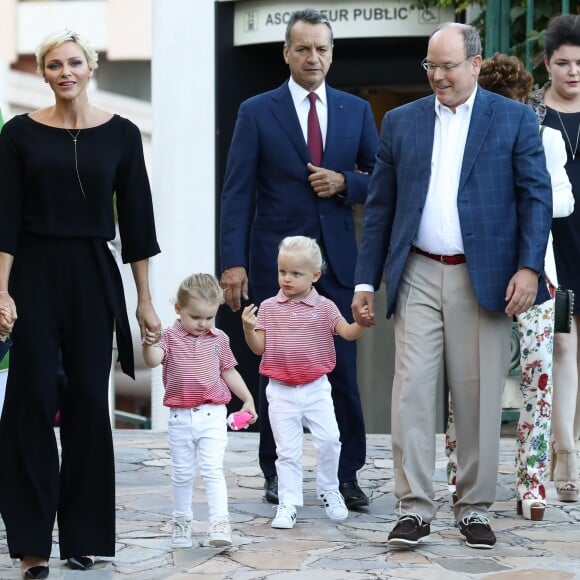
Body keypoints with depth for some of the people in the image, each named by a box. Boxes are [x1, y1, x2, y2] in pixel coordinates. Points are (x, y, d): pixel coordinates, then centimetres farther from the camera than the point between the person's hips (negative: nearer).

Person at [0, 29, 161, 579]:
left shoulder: (120, 135, 2)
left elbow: (136, 220, 4)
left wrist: (145, 299, 3)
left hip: (94, 276, 1)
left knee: (89, 403, 3)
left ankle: (83, 534, 15)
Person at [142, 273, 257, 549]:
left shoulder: (219, 339, 5)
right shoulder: (170, 337, -3)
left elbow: (228, 371, 16)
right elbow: (153, 360, -21)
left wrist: (247, 399, 14)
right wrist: (149, 344, -43)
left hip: (212, 415, 0)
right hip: (180, 417, 0)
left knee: (212, 469, -11)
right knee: (182, 473, 10)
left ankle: (220, 523, -16)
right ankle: (182, 522, 22)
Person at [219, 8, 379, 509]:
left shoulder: (357, 111, 9)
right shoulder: (257, 112, 1)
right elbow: (237, 192, -2)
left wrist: (344, 182, -9)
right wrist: (233, 262, -10)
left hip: (337, 259, 2)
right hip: (276, 257, -2)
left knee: (343, 368, 0)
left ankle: (347, 473, 7)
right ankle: (276, 472, 14)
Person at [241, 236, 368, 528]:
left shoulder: (324, 308, -1)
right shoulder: (268, 308, 1)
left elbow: (348, 333, -8)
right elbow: (259, 348, 0)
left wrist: (362, 323, -29)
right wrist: (248, 328, -19)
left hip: (316, 388, 0)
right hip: (281, 391, 0)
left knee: (328, 439, -8)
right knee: (287, 450, 2)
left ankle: (328, 489, 16)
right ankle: (288, 504, 9)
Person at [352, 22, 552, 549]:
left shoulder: (514, 119, 4)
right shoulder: (401, 122, 11)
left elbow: (537, 196, -1)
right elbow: (380, 206, 12)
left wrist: (528, 267, -14)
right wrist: (366, 280, 7)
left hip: (484, 279, -2)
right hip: (418, 276, 2)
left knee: (479, 397, 3)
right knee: (411, 391, -5)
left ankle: (475, 509, 13)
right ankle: (414, 508, 0)